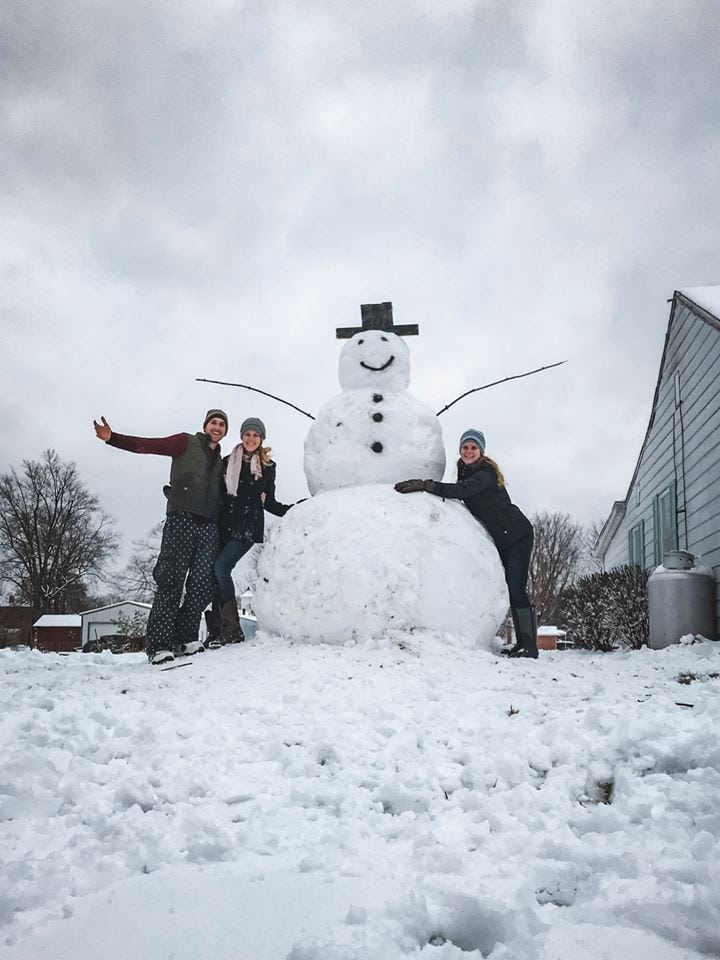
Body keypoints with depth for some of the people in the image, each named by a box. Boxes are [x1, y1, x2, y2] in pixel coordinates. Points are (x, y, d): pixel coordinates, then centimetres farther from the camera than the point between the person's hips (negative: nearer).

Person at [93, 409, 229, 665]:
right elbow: (146, 445, -2)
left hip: (209, 527, 5)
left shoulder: (220, 462, 25)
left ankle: (185, 638, 6)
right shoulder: (186, 443, 9)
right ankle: (159, 645, -9)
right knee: (171, 581, -10)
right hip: (181, 521, -5)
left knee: (203, 585, -4)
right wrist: (112, 438, -16)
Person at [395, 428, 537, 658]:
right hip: (500, 540, 8)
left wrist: (426, 485, -44)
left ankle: (529, 645, -13)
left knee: (516, 589, -15)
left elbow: (463, 491, -36)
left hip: (517, 535, -8)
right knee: (509, 589, 4)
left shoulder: (486, 473, -19)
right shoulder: (465, 473, 8)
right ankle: (521, 643, 7)